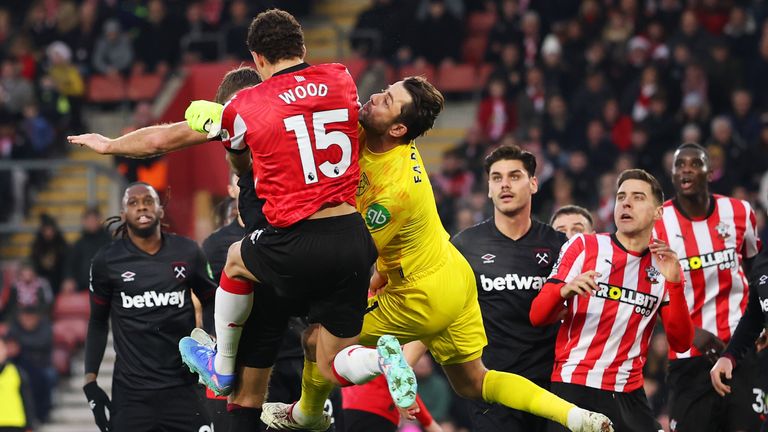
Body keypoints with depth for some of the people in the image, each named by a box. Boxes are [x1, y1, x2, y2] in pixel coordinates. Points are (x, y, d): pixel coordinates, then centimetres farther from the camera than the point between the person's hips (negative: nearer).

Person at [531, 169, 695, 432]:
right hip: (574, 388, -2)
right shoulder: (583, 247, 2)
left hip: (629, 394, 3)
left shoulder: (664, 266, 8)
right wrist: (566, 291, -23)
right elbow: (537, 316, -3)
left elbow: (680, 343, 1)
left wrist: (674, 283, -10)